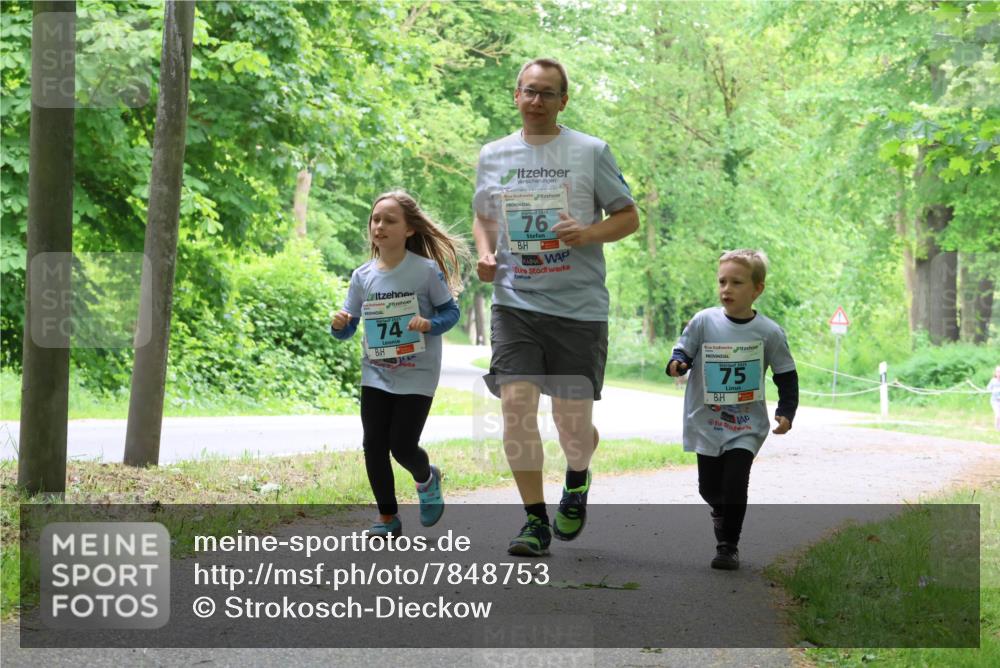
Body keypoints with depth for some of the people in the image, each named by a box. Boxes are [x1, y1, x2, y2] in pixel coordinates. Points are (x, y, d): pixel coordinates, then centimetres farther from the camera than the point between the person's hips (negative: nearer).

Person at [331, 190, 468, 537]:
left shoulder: (427, 271, -10)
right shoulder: (362, 276, 1)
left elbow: (451, 311, -2)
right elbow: (347, 328, 6)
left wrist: (430, 324, -22)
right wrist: (339, 325, -17)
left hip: (417, 375, -4)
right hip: (375, 375, 4)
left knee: (402, 444, -7)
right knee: (374, 445, 0)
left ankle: (426, 479, 29)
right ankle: (387, 517, 15)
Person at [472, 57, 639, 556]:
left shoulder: (591, 152, 2)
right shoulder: (493, 156, 10)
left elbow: (629, 217, 6)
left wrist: (590, 234, -14)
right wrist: (485, 254, 3)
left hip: (579, 306, -2)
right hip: (515, 302, 2)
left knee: (573, 420, 2)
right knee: (516, 403, -14)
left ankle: (577, 480, 37)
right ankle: (535, 521, -4)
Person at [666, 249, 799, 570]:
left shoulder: (769, 332, -6)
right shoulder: (704, 321, -6)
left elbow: (786, 375, 3)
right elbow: (684, 349, 3)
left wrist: (786, 412, -6)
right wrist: (677, 362, -21)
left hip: (747, 426, -2)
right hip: (707, 421, 2)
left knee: (735, 481, -14)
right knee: (709, 487, 10)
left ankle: (728, 545, 1)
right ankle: (722, 514, 45)